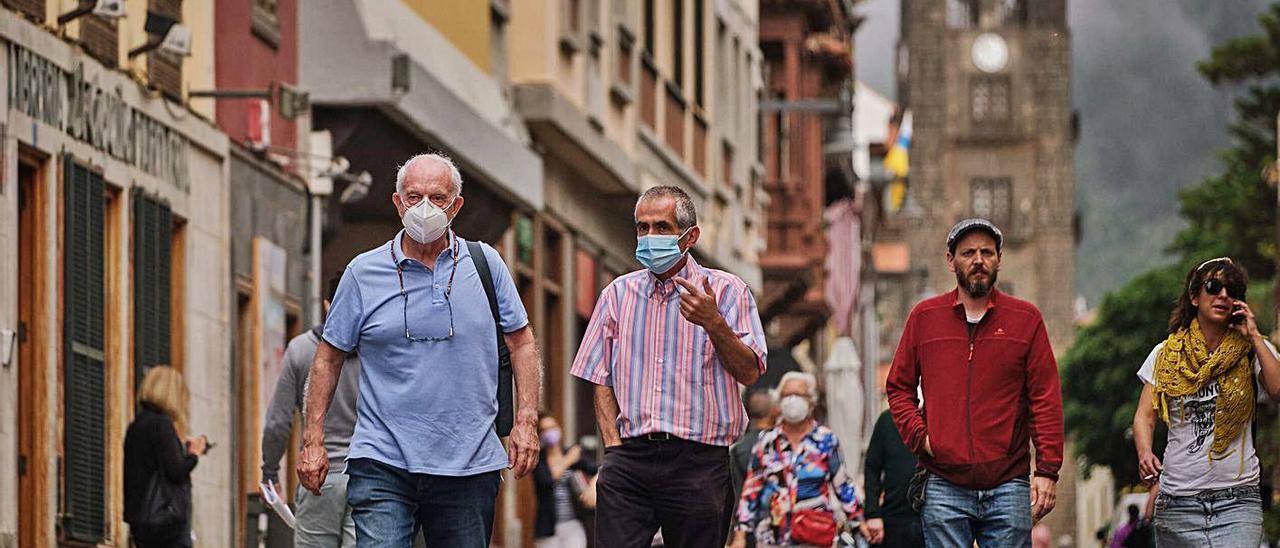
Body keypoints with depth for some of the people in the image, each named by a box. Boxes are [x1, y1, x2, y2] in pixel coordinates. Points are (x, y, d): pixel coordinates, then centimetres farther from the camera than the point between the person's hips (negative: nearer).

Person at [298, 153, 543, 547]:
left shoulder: (485, 264, 7)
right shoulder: (364, 272, 4)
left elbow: (521, 342, 12)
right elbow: (330, 356, 10)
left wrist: (526, 421, 1)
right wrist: (313, 441, 4)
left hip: (469, 466, 2)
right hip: (382, 464, -2)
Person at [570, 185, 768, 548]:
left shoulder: (725, 291, 4)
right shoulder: (619, 293, 15)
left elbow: (749, 373, -4)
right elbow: (601, 379, 16)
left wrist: (714, 324, -19)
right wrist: (614, 444, 3)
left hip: (698, 462, -2)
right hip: (629, 458, 2)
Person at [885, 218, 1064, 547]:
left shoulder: (1025, 319, 6)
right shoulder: (924, 317, 10)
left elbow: (1046, 399, 3)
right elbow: (899, 387, 16)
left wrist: (1047, 470, -4)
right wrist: (918, 435, -1)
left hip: (1008, 487, -1)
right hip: (944, 488, 1)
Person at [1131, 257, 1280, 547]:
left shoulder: (1251, 351, 7)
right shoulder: (1166, 354, 10)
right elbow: (1145, 415, 3)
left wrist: (1254, 336, -7)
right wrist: (1145, 453, -17)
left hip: (1237, 499, -2)